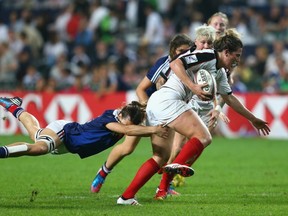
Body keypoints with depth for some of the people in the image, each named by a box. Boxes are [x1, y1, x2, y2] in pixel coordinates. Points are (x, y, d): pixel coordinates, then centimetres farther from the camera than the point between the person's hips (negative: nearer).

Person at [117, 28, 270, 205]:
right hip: (167, 99, -10)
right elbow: (175, 64, -17)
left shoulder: (220, 73, 23)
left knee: (161, 158, 7)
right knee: (203, 137, -18)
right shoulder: (207, 56, -7)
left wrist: (253, 119, 37)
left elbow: (229, 98, 34)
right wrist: (193, 87, -25)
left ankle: (126, 196, 1)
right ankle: (178, 165, -39)